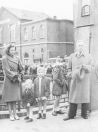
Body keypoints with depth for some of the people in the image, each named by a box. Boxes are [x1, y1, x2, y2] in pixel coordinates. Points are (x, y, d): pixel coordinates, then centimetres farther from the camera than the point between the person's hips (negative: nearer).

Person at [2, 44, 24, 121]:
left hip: (16, 80, 4)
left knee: (15, 97, 7)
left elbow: (21, 69, 9)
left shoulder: (17, 58, 8)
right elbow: (7, 71, -13)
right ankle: (11, 114, 7)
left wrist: (19, 77, -6)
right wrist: (15, 77, -15)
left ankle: (15, 113, 14)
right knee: (9, 98, 0)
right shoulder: (4, 59, -7)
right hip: (9, 80, -4)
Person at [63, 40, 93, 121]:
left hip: (85, 80, 0)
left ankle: (84, 114, 18)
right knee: (73, 97, 2)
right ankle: (71, 115, 11)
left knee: (85, 96, 2)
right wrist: (70, 74, -2)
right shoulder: (72, 56, 8)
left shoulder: (89, 56, 5)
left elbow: (91, 67, 1)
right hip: (74, 80, 1)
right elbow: (69, 67, 14)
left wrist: (84, 66, -16)